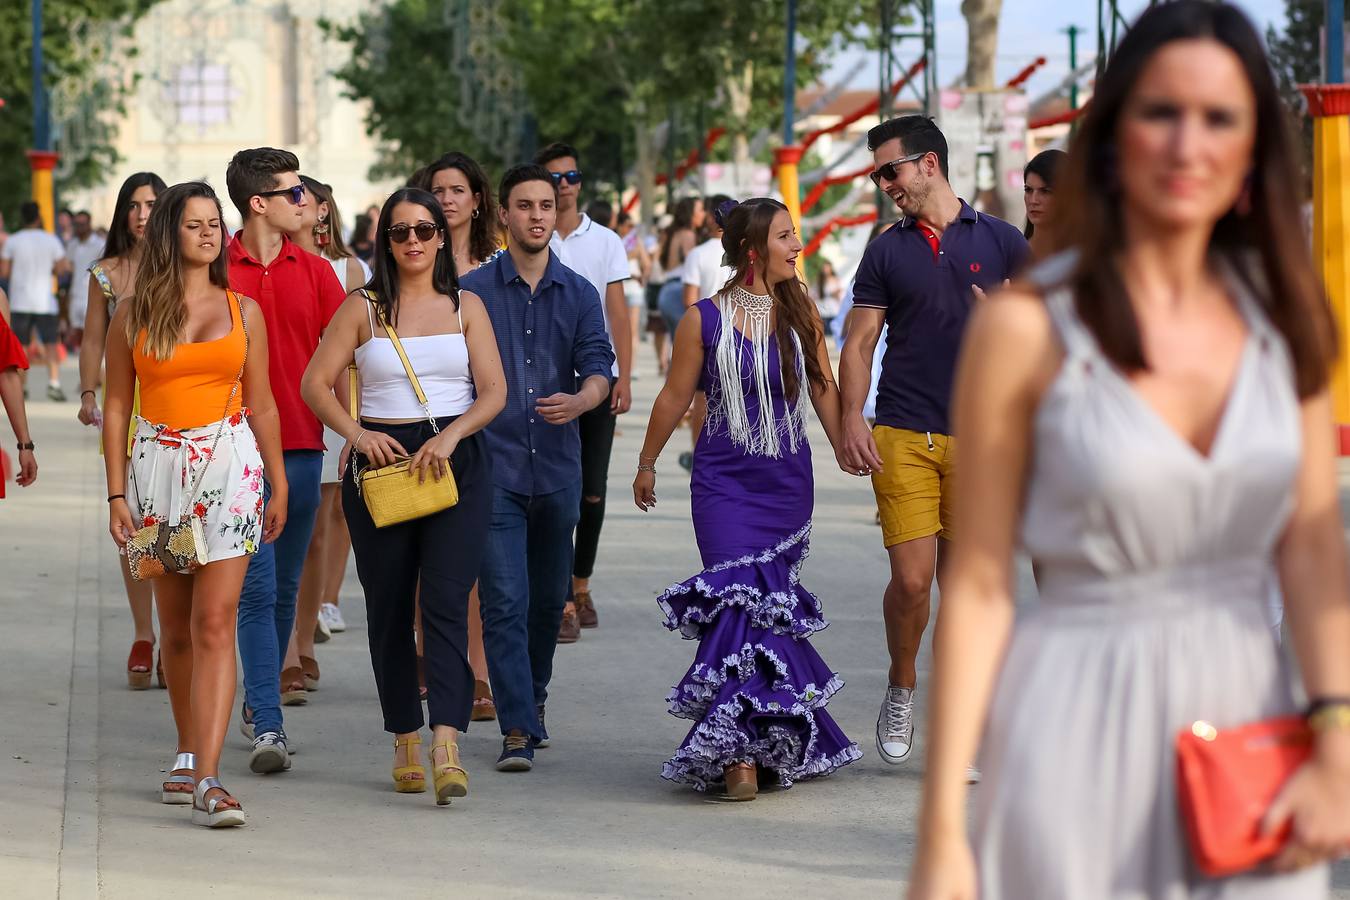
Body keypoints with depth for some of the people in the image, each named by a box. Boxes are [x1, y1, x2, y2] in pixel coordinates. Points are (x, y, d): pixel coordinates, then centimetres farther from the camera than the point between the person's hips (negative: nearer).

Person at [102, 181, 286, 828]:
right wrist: (117, 494, 0)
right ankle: (189, 758, 26)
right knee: (176, 628, 10)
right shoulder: (132, 315, 5)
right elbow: (116, 407, 6)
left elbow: (261, 404, 11)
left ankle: (205, 778, -17)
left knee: (214, 623, -11)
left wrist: (279, 487, 10)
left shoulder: (243, 311, 7)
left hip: (230, 465, -1)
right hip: (158, 469, 1)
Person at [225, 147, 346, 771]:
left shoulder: (315, 272, 9)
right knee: (257, 588, -9)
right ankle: (268, 725, -12)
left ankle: (258, 703, 26)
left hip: (301, 446, 4)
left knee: (285, 588, 11)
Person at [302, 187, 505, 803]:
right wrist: (356, 433, -13)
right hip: (381, 460, 1)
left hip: (456, 462, -1)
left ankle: (447, 744, -23)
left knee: (446, 601, -13)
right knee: (389, 607, 6)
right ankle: (405, 740, 17)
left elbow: (494, 391, 2)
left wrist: (451, 435, -15)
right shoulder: (363, 308, 6)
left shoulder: (466, 306, 8)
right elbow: (315, 382, 2)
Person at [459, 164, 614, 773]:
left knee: (548, 600, 13)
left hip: (558, 467, 3)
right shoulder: (472, 291, 2)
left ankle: (533, 700, 34)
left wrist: (581, 399, -22)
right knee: (505, 601, -11)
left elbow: (598, 368, 0)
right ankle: (517, 730, -12)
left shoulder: (579, 294, 9)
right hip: (493, 466, -3)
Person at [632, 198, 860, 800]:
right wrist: (646, 465, 13)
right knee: (743, 601, -13)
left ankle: (760, 745, 15)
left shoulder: (800, 313, 5)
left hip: (789, 481, 3)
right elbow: (675, 397, 5)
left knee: (772, 604, 3)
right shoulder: (704, 320, -4)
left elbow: (824, 389, 12)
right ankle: (741, 751, -11)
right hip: (725, 483, -3)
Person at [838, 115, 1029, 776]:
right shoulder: (885, 252, 9)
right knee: (911, 577, -11)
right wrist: (852, 419, -7)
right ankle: (900, 687, 15)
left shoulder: (1000, 242, 6)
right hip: (902, 436, 0)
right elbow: (859, 342, 6)